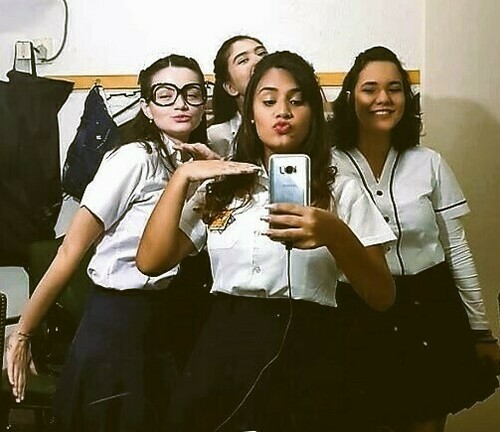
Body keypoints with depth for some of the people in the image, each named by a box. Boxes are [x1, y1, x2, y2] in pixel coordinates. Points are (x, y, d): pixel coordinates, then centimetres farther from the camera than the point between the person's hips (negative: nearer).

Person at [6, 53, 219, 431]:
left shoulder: (194, 165, 6)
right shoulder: (134, 158, -15)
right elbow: (71, 251, -14)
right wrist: (22, 334, -11)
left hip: (168, 323, 7)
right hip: (115, 322, -7)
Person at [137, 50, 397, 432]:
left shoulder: (340, 191, 3)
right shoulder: (221, 187, 9)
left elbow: (383, 297, -4)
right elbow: (151, 262, 1)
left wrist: (335, 235, -21)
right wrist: (181, 176, -4)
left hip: (305, 357, -1)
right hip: (224, 351, 2)